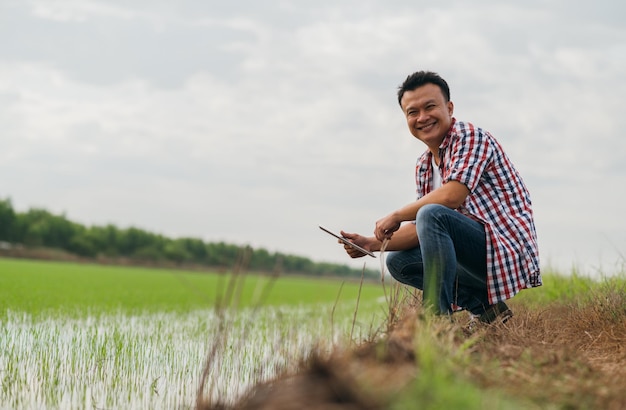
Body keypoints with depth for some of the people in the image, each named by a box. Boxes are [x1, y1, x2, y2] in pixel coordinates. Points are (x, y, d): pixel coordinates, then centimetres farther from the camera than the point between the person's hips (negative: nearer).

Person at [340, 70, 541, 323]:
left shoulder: (470, 135, -9)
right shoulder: (423, 167, 16)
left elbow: (452, 196, -24)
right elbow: (423, 229, 16)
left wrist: (396, 216, -11)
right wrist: (372, 243, 2)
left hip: (509, 249, -9)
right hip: (480, 255, 10)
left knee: (431, 215, -27)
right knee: (398, 261, 14)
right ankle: (484, 307, 4)